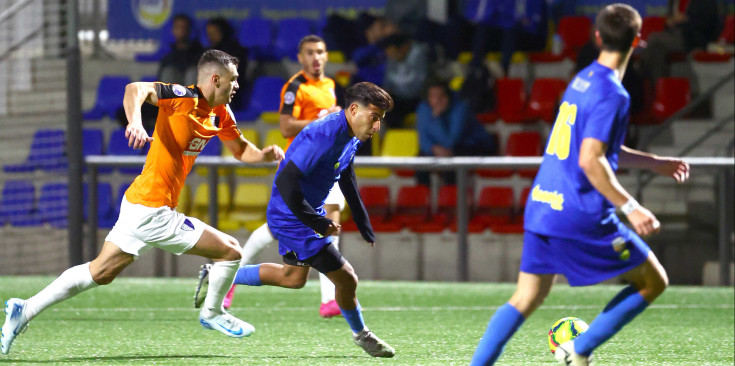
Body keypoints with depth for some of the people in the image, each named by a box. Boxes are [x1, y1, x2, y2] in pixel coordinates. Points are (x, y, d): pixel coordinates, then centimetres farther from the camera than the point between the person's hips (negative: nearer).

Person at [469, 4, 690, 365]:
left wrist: (654, 162, 33)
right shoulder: (611, 94, -14)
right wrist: (631, 208, -21)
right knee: (653, 281, 5)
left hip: (541, 207, 8)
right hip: (583, 216, -8)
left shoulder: (582, 80, 15)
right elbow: (590, 162, -22)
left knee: (526, 299, 11)